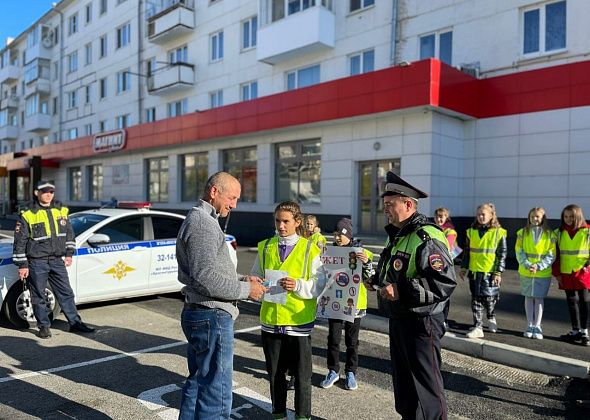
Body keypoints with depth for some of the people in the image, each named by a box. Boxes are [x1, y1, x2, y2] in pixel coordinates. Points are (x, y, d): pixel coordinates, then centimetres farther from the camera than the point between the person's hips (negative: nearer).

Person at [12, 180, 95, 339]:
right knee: (39, 296, 5)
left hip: (57, 260, 4)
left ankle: (75, 323, 16)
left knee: (66, 293, 8)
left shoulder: (61, 210, 7)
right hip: (37, 262, -4)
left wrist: (69, 253, 8)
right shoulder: (27, 215, -7)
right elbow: (20, 241, -5)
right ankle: (44, 326, 18)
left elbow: (69, 233, 15)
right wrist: (22, 265, -7)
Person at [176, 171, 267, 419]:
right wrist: (245, 290, -12)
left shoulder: (200, 219, 18)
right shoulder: (203, 222, -15)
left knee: (197, 382, 20)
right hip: (212, 316, -11)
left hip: (199, 315, 11)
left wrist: (240, 279, 10)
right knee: (216, 394, -3)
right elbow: (206, 277, -23)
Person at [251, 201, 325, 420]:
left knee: (301, 373, 8)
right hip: (270, 320, 3)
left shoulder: (310, 249, -5)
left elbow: (319, 285, -10)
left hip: (299, 321, -3)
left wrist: (298, 285, -25)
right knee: (275, 372, 16)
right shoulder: (265, 247, 6)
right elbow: (255, 277, 10)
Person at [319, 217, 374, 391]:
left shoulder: (362, 252, -6)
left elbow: (370, 277, -8)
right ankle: (333, 371, 22)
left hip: (354, 302, -2)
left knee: (352, 340, 10)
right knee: (333, 338, 7)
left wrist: (366, 262, -26)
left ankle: (350, 373, 24)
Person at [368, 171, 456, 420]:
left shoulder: (427, 238, -19)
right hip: (398, 319, 10)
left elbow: (445, 283, -27)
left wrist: (402, 291, -28)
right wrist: (377, 281, 9)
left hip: (420, 322, -10)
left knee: (426, 383, 1)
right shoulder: (396, 236, 13)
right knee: (402, 379, 21)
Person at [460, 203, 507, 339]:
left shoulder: (498, 233, -4)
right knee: (476, 299, 4)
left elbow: (502, 254, -3)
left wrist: (498, 272, -7)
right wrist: (463, 267, 10)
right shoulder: (471, 231, 8)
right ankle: (477, 328, 10)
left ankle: (491, 318, 34)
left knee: (489, 298, 3)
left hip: (490, 272, -3)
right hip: (474, 271, 4)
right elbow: (467, 252, 14)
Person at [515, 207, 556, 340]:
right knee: (528, 297, 9)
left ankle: (537, 326, 13)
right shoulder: (522, 232, 0)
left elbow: (551, 255, -4)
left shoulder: (550, 234, -3)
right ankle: (530, 326, 18)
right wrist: (527, 265, -17)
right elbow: (519, 252, -2)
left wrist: (538, 266, -16)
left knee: (539, 298, 4)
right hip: (525, 272, 1)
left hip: (543, 273, -1)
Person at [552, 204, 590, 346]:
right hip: (566, 273, 3)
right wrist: (557, 273, 2)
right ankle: (575, 331, 20)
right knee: (571, 302, 10)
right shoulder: (559, 232, 5)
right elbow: (556, 254, 7)